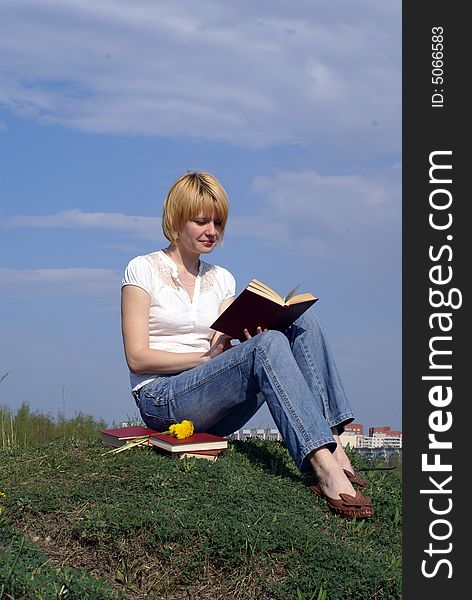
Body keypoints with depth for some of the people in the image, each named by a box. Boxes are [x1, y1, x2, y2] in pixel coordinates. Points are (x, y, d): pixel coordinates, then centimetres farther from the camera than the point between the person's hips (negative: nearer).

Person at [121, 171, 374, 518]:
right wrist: (207, 357, -14)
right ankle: (324, 469, -43)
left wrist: (249, 335, -14)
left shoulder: (221, 279, 18)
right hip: (162, 402, -6)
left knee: (301, 320, -16)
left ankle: (332, 451, -29)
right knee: (268, 345, -31)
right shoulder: (143, 271, 2)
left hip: (216, 415, 6)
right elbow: (137, 358, -7)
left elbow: (223, 348, 8)